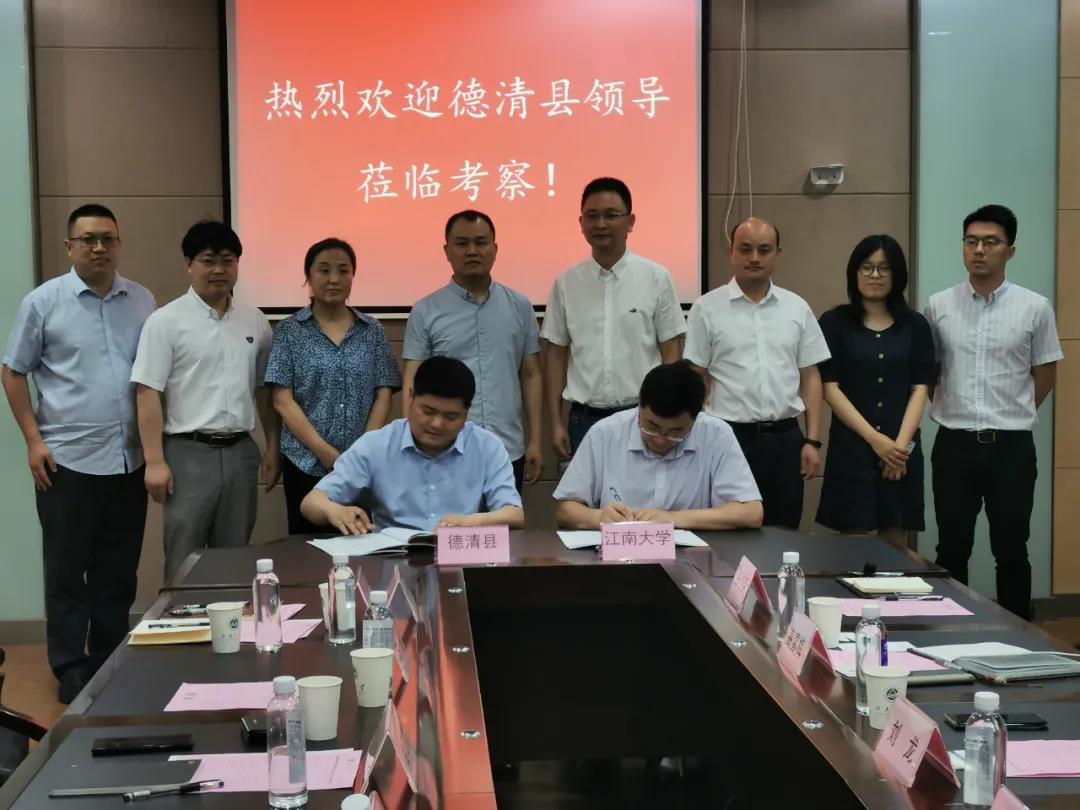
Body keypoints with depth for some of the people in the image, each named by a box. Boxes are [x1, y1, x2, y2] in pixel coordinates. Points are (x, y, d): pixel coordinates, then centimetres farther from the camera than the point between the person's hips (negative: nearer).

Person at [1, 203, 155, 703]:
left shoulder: (142, 302, 7)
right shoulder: (43, 302, -2)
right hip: (67, 461, -3)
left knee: (119, 574, 11)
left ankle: (110, 667, 24)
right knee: (68, 574, 4)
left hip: (128, 460, 3)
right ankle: (72, 675, 14)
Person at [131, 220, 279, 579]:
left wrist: (273, 447, 11)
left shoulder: (255, 321, 9)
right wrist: (155, 461, -13)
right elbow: (148, 394, -8)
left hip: (241, 452, 4)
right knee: (184, 561, 1)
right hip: (189, 453, -4)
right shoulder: (166, 321, -5)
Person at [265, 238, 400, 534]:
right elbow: (282, 400, -4)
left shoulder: (372, 331, 7)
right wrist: (325, 452, -12)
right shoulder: (289, 331, 2)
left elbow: (383, 396, 3)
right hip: (306, 464, -1)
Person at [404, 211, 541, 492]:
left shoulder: (520, 307, 8)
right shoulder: (425, 312, 2)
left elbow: (531, 376, 10)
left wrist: (535, 440, 5)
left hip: (508, 451, 2)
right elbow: (413, 383, 0)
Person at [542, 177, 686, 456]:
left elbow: (671, 352, 0)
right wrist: (556, 422, 4)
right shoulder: (566, 283, 4)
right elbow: (557, 354, 8)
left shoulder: (656, 278, -3)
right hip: (584, 419, 2)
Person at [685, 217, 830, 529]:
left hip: (785, 438, 3)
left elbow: (810, 376, 9)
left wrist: (813, 440, 3)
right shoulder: (707, 308, -1)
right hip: (729, 436, -3)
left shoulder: (797, 308, 8)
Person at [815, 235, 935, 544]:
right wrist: (874, 438, -11)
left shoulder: (914, 325, 8)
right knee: (854, 539, -2)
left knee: (895, 542, 4)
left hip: (901, 449, 2)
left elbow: (920, 388, 4)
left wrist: (901, 443, -9)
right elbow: (830, 388, -4)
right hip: (851, 446, -2)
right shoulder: (835, 322, 2)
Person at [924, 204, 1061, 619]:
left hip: (1012, 446, -1)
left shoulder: (1035, 308, -2)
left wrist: (1013, 415, 5)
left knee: (1011, 550, 8)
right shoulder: (938, 306, 0)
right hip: (954, 444, 1)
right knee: (952, 549, 9)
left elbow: (1045, 375, 7)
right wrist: (951, 409, 6)